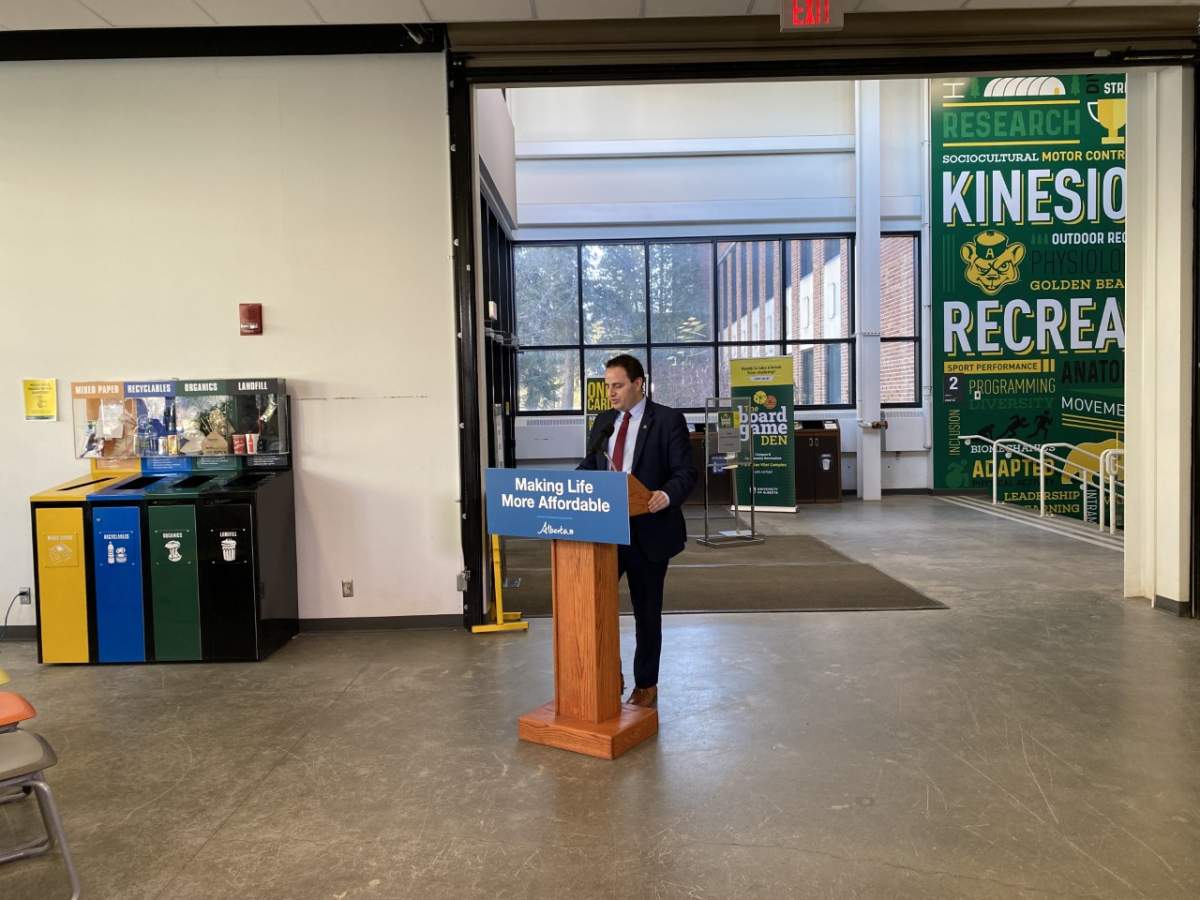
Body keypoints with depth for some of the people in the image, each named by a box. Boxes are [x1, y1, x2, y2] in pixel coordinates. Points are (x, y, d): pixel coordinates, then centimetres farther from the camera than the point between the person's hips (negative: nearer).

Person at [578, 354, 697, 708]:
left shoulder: (669, 420, -6)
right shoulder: (603, 422, 11)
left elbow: (686, 471, -10)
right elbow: (589, 467, 16)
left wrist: (668, 495, -30)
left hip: (648, 531, -4)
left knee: (646, 611, 8)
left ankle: (646, 685, 24)